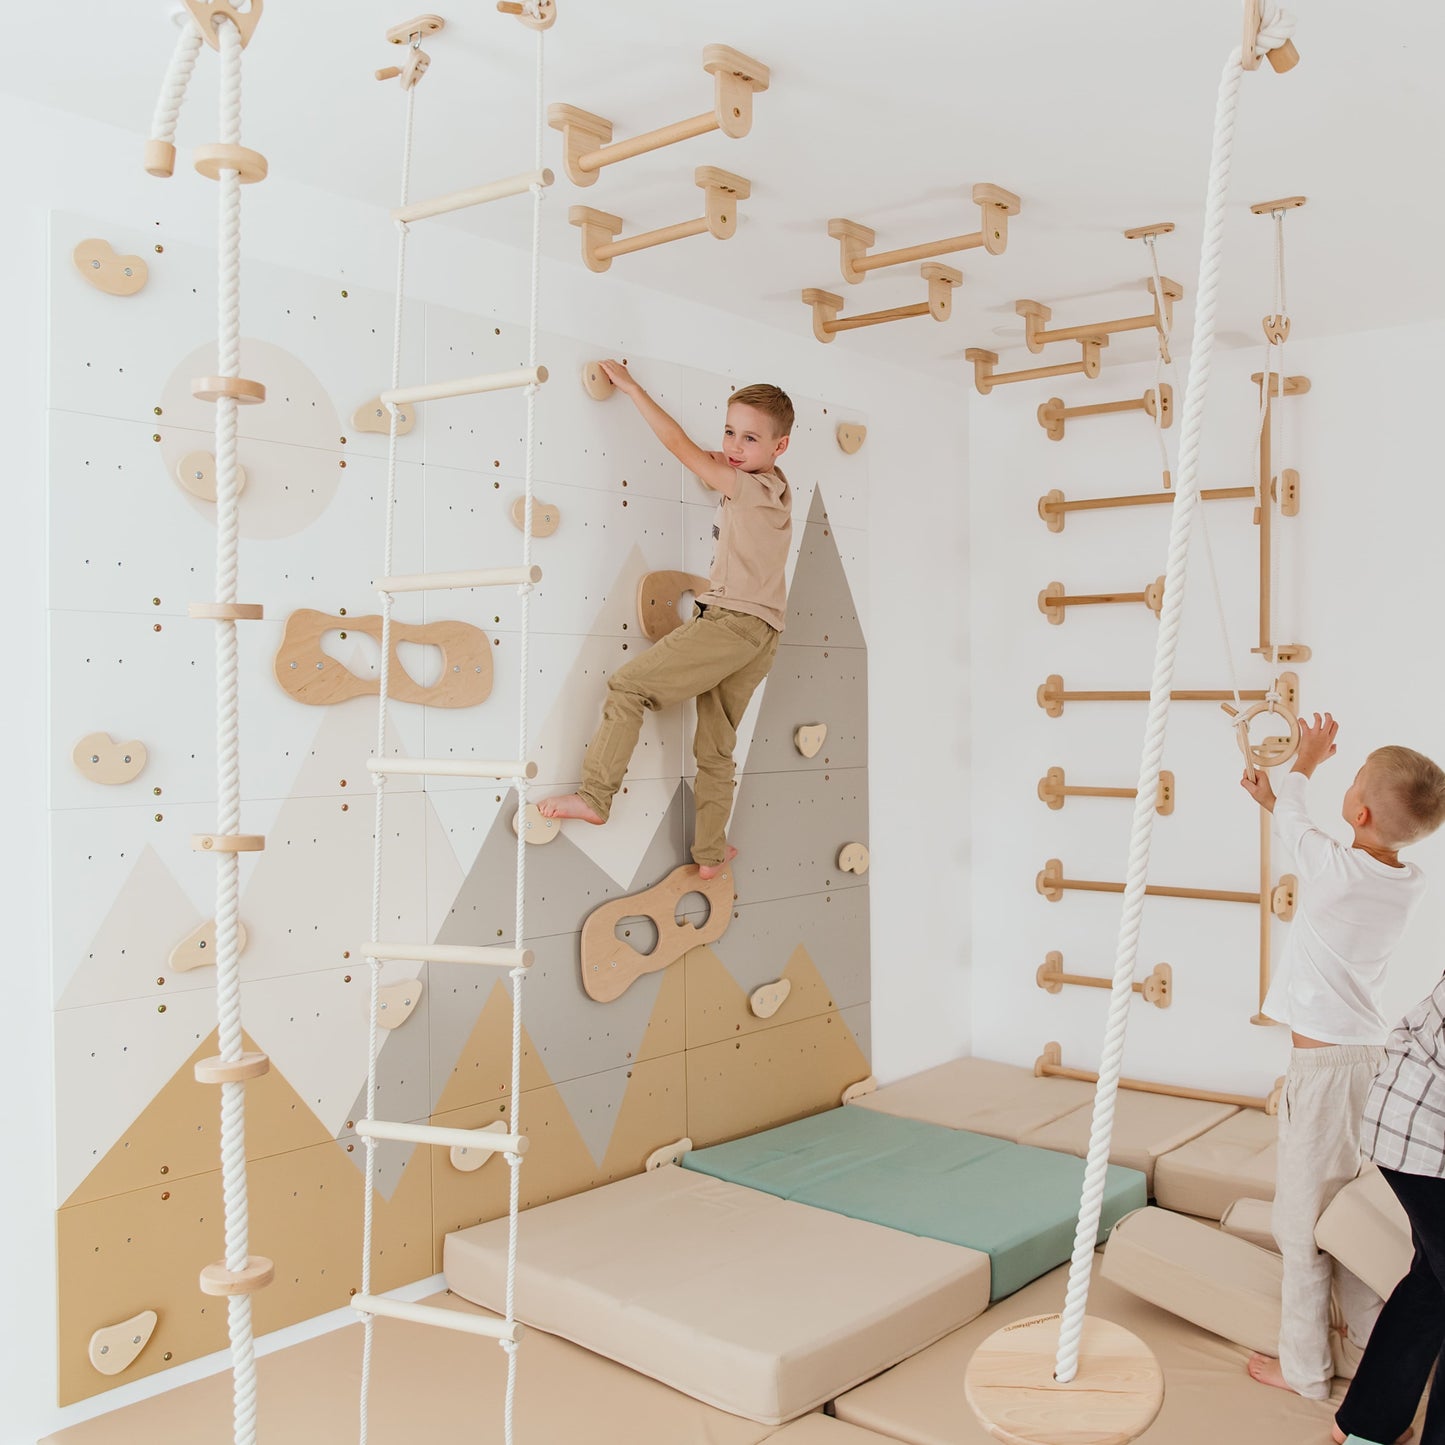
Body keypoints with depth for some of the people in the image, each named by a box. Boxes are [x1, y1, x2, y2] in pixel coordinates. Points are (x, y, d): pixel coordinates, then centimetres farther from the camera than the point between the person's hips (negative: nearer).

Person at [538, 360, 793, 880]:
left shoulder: (753, 487, -8)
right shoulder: (771, 490, 16)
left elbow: (681, 446, -7)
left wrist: (631, 387, -2)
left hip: (729, 621, -10)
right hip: (756, 631, 10)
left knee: (627, 686, -10)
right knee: (716, 747, 12)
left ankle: (594, 795, -10)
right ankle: (709, 853, 16)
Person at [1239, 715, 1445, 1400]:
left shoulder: (1334, 867, -19)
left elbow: (1295, 823, 4)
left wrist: (1305, 763, 22)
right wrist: (1273, 801, 28)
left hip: (1322, 1065, -7)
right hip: (1372, 1059, 7)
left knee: (1304, 1221, 6)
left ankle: (1305, 1368, 17)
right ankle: (1370, 1350, 30)